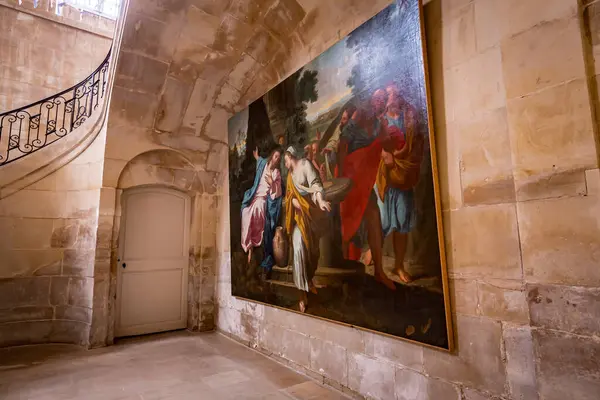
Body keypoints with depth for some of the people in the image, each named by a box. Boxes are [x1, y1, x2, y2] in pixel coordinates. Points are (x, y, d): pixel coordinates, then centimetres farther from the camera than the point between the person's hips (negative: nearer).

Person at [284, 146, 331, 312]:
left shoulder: (305, 164, -4)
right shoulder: (290, 174, 15)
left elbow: (315, 183, -22)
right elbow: (289, 195, 13)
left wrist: (321, 200, -39)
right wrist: (294, 201, -11)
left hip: (310, 213, -3)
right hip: (298, 215, 3)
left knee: (312, 249, 9)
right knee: (299, 249, -13)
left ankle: (310, 279, 36)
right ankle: (303, 294, -8)